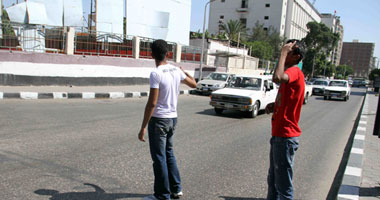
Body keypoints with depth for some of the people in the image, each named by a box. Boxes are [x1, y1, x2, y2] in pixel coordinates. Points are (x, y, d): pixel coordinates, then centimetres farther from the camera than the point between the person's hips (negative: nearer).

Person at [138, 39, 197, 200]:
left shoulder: (156, 74, -17)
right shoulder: (176, 70, 3)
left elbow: (152, 103, -21)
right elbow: (193, 84, 21)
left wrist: (143, 127, -15)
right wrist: (184, 71, 39)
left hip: (159, 120, -7)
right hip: (173, 118, 7)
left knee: (159, 158, 4)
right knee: (169, 154, 21)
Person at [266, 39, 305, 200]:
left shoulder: (294, 71, -15)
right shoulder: (290, 73, 17)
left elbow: (277, 78, -39)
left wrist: (283, 53, -25)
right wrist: (274, 106, 6)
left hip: (286, 137, -10)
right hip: (278, 134, 10)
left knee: (283, 183, 0)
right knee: (273, 179, 22)